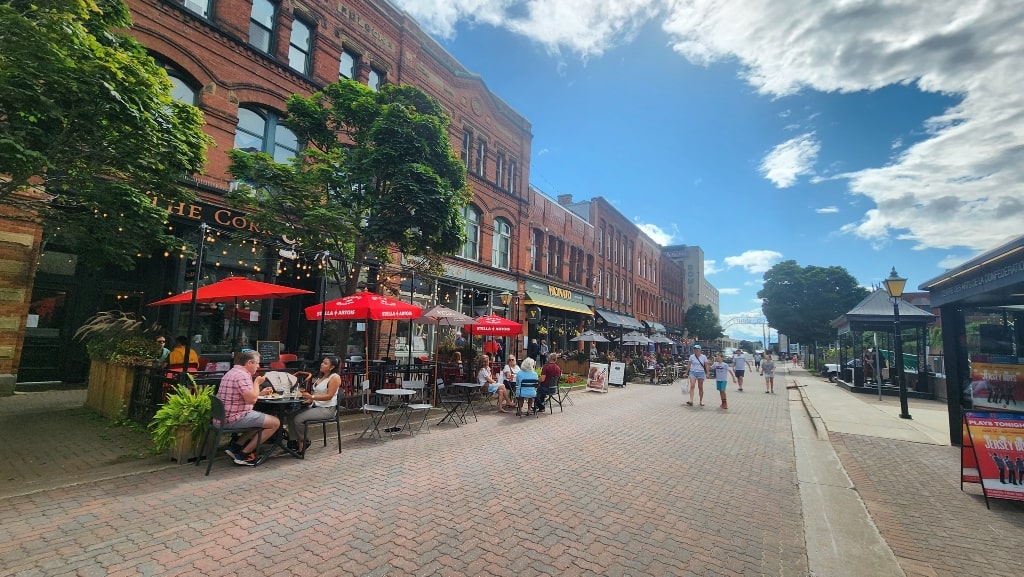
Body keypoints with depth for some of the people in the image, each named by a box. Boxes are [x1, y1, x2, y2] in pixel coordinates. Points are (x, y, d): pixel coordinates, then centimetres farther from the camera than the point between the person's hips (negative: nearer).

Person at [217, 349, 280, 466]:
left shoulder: (232, 372, 16)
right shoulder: (242, 375, -18)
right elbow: (252, 399, -26)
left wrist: (261, 392, 18)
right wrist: (257, 383, -12)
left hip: (225, 417, 11)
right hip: (235, 419, -11)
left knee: (265, 419, 24)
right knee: (275, 422, -8)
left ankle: (236, 446, 14)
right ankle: (243, 454, -1)